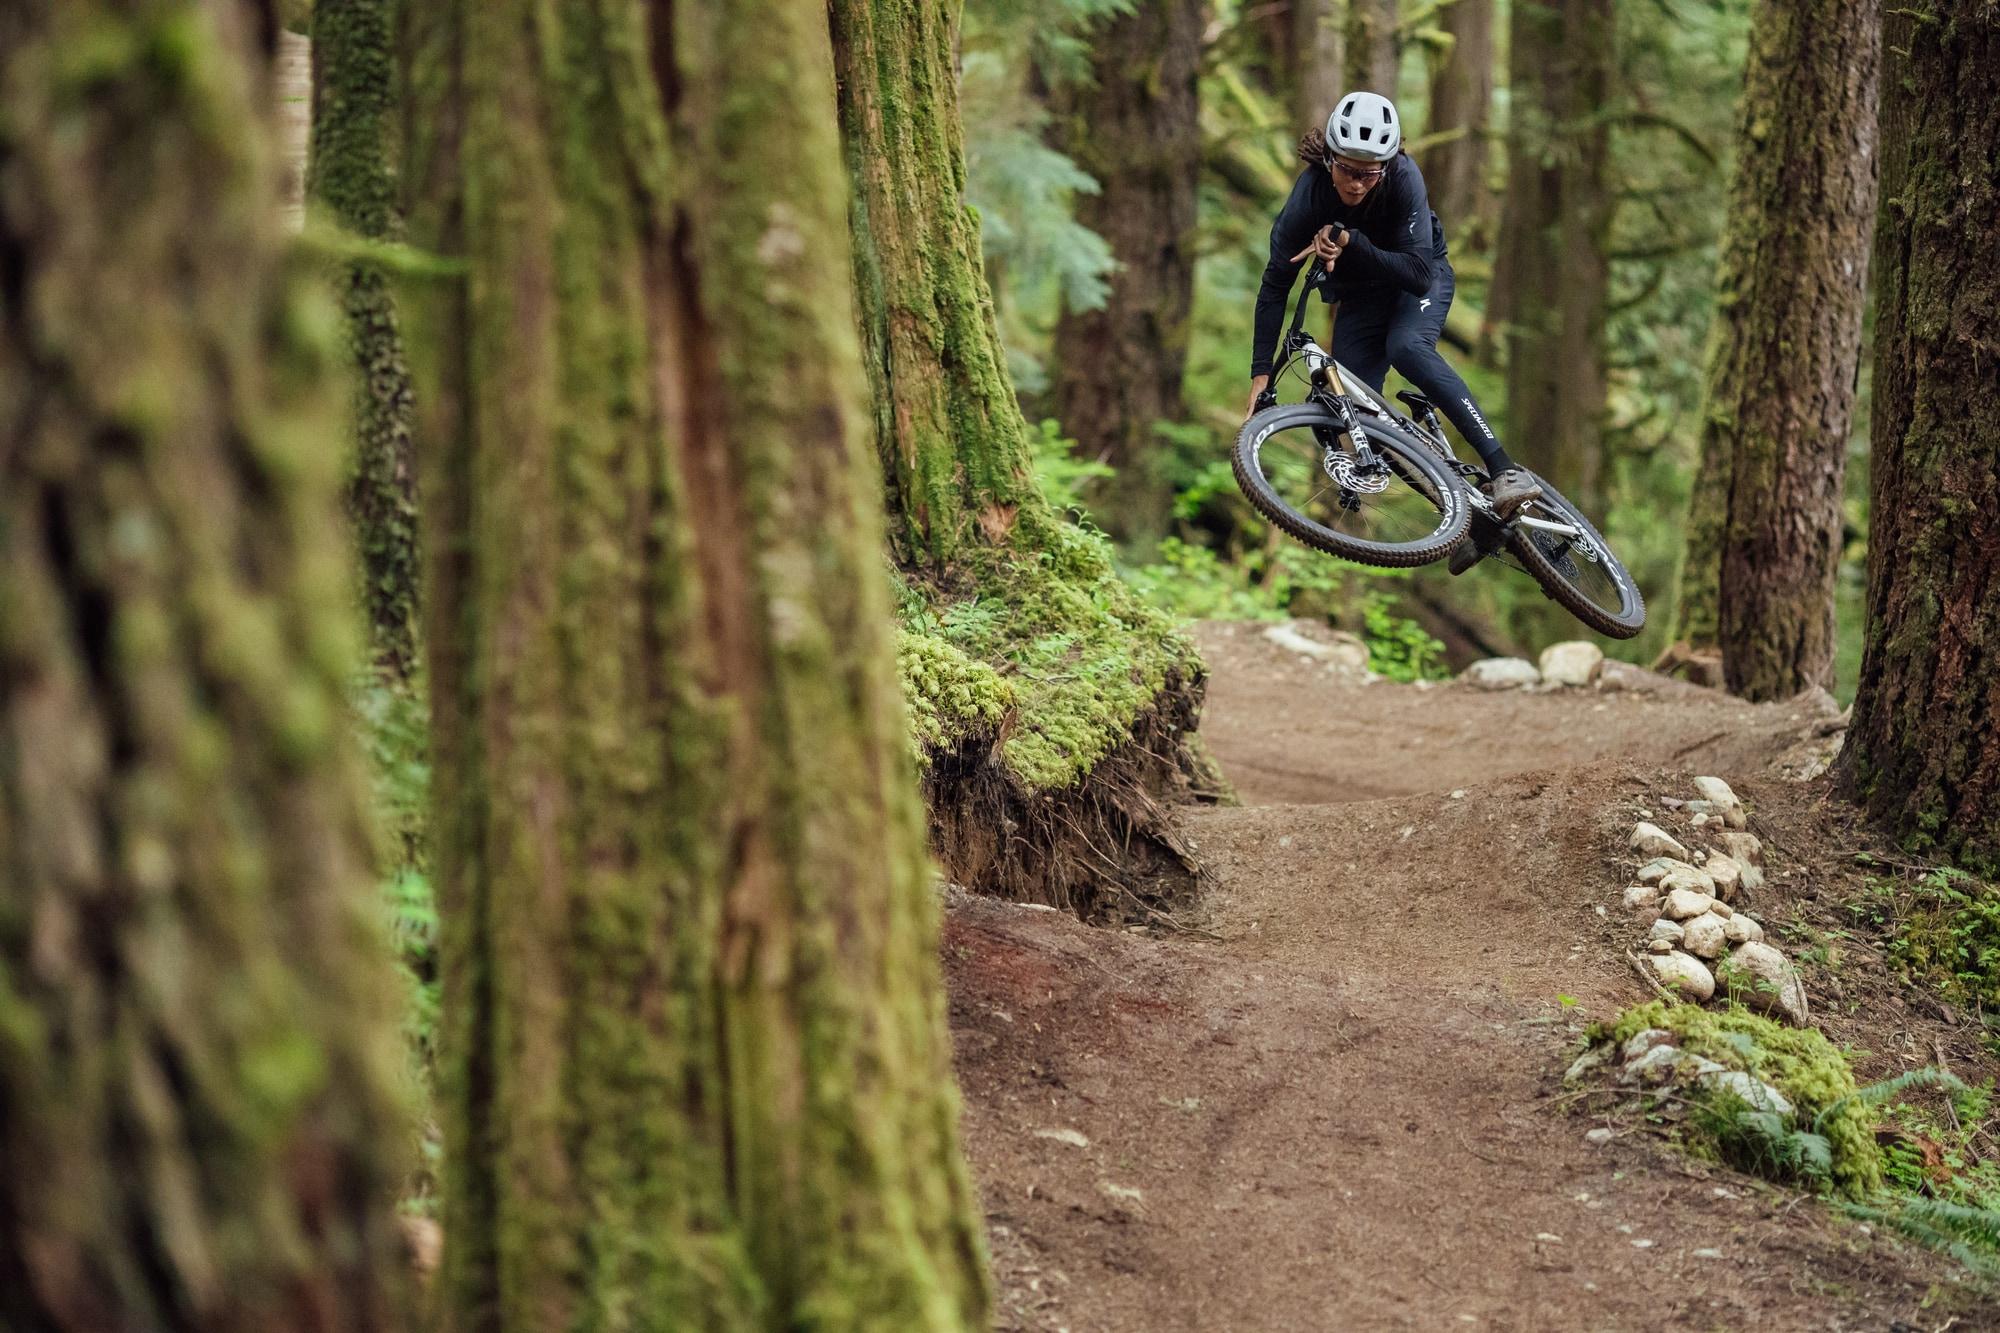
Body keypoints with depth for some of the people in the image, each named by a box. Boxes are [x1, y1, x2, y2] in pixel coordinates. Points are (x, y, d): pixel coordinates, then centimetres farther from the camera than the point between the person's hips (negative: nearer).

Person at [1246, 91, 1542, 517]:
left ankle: (1504, 470, -40)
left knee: (1407, 347, -33)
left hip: (1420, 279, -3)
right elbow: (1275, 286, -19)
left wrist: (1350, 242, -43)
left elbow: (1418, 271, -32)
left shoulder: (1403, 178, -30)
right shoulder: (1310, 195, -26)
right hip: (1361, 297, 3)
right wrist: (1261, 372, -23)